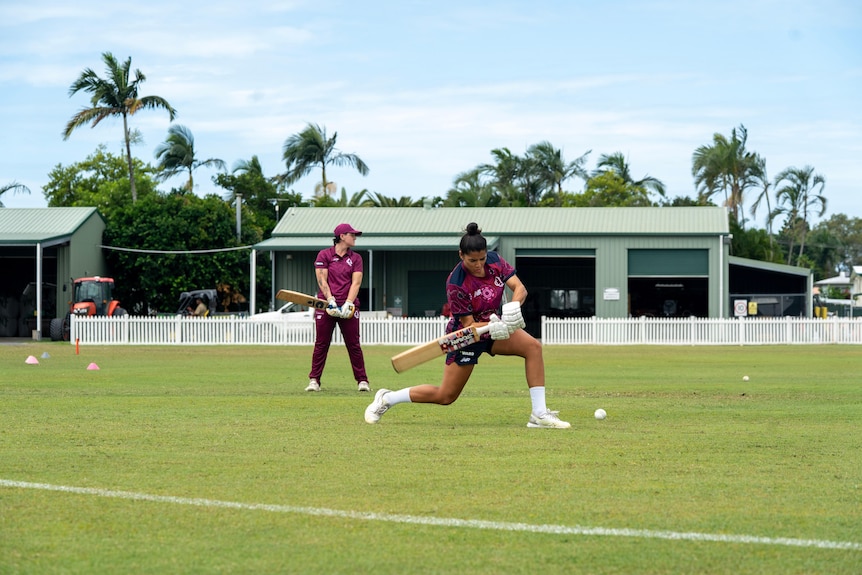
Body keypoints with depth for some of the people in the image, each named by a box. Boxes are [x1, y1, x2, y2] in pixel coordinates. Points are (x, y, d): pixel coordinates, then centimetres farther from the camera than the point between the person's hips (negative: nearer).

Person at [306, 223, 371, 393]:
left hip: (348, 306, 2)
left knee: (354, 345, 0)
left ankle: (362, 381, 4)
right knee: (321, 344, -1)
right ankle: (314, 380, 5)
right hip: (326, 304, -2)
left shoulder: (356, 258, 11)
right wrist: (331, 300, -15)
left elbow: (356, 282, 1)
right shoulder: (324, 255, 5)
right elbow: (322, 280, -3)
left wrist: (348, 303, -13)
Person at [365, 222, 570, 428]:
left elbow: (519, 287, -16)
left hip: (495, 324, 5)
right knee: (445, 396, 1)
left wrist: (514, 305, -38)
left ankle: (539, 414, -17)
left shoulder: (495, 261, -12)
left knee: (533, 347, -20)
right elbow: (469, 324, -25)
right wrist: (493, 327, -43)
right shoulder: (456, 284, -28)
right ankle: (386, 399, 20)